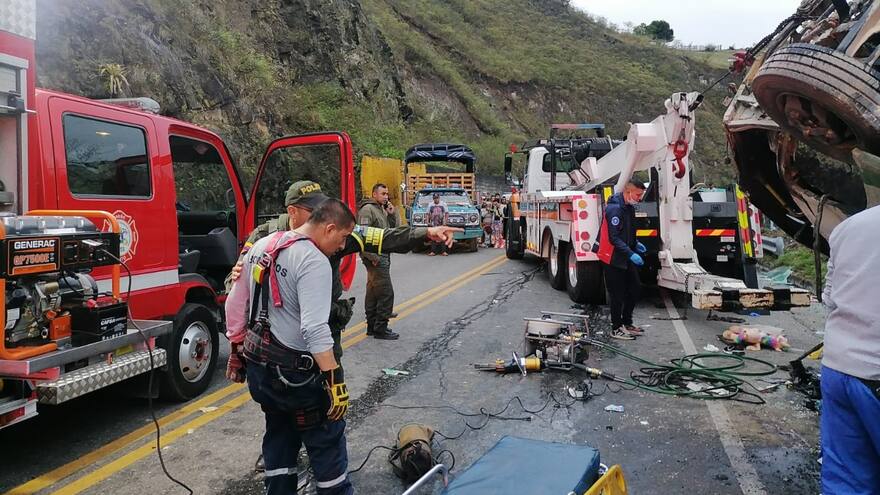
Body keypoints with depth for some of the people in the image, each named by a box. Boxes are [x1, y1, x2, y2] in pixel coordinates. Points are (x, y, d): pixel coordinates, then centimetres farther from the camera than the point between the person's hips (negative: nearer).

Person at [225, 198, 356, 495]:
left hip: (257, 365, 8)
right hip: (292, 371, -8)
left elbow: (234, 303, 13)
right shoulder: (314, 261, -19)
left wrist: (238, 351, 22)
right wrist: (335, 380, -25)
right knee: (327, 439, 7)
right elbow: (315, 329, -28)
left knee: (279, 434, 23)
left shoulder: (261, 246, 7)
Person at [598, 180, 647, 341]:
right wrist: (630, 254, -28)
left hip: (626, 258, 10)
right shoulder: (614, 208, -21)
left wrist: (635, 244, 9)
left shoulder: (629, 207, 10)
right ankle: (616, 329, 12)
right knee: (618, 294, -1)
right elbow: (614, 238, -25)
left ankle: (627, 323, 27)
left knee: (635, 288, 13)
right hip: (614, 259, -9)